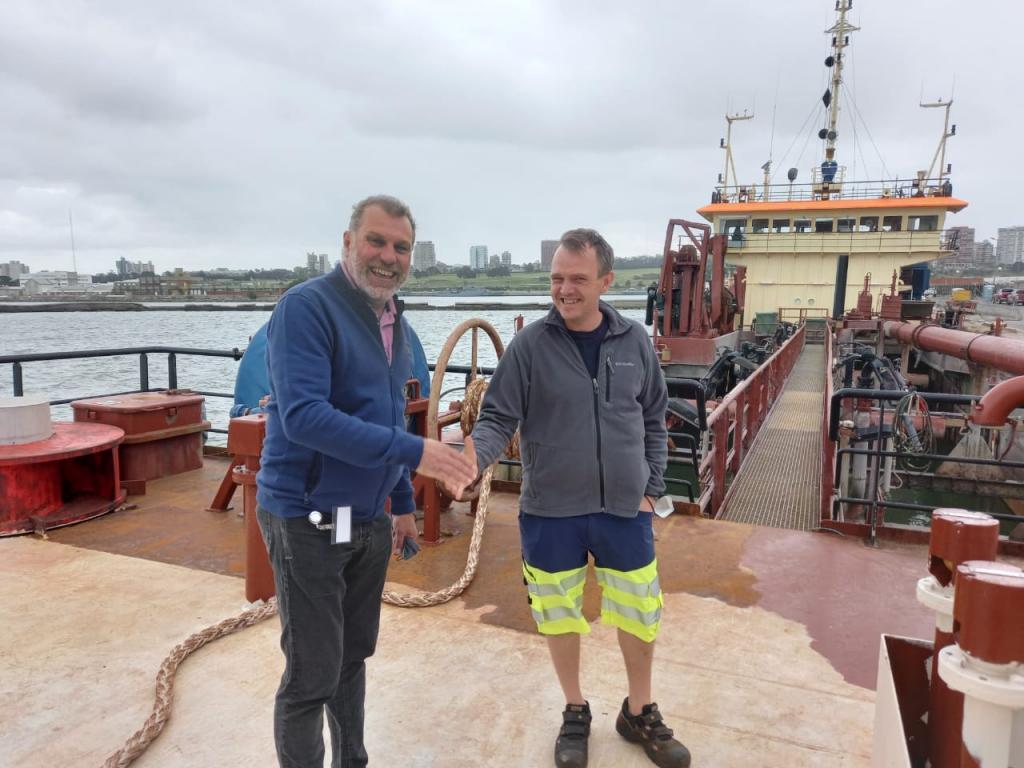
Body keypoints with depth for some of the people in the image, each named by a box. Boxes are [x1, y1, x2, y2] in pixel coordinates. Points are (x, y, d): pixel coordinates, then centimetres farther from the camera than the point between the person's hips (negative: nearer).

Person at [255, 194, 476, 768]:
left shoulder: (396, 323, 9)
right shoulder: (307, 307, -16)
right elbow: (303, 416, -27)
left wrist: (403, 504, 18)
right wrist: (413, 453, -30)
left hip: (370, 520, 7)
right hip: (308, 519, -7)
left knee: (353, 658, 20)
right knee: (312, 676, 3)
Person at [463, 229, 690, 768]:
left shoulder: (634, 342, -1)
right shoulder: (530, 346, -9)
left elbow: (652, 421, 7)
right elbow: (499, 418, -9)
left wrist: (651, 489, 4)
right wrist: (474, 454, -29)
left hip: (624, 510, 2)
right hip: (550, 513, -1)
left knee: (639, 613, 13)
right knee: (560, 616, 13)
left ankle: (639, 713, 39)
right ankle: (575, 713, 39)